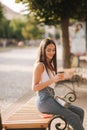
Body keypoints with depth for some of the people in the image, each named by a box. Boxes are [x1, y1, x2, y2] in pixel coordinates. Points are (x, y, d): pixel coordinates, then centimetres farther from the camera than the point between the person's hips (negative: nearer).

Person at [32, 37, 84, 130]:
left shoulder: (51, 64, 17)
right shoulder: (39, 65, -8)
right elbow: (34, 87, -15)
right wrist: (53, 80, -22)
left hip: (51, 98, 8)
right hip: (44, 100, -8)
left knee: (80, 112, -2)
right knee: (74, 118, -18)